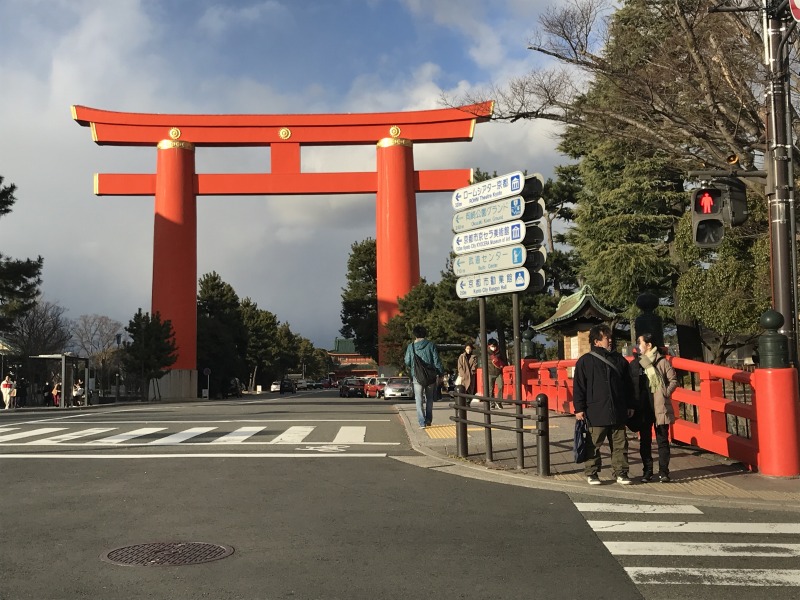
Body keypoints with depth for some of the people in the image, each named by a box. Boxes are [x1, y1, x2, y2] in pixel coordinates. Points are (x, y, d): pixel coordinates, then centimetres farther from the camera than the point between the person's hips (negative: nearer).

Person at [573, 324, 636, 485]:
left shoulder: (619, 360, 11)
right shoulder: (585, 361, -2)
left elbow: (628, 385, 17)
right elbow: (578, 387, -2)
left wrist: (630, 405, 14)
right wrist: (579, 408, -6)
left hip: (618, 412, 4)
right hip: (595, 413, -4)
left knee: (620, 445, 7)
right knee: (593, 445, 3)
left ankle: (621, 473, 17)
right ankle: (592, 474, 14)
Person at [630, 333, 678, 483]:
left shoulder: (662, 361, -2)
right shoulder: (635, 363, 6)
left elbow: (673, 380, 2)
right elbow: (630, 384, 7)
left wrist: (665, 393, -10)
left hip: (660, 407, -3)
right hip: (642, 408, 3)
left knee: (662, 440, 3)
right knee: (644, 441, 8)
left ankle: (663, 472, 9)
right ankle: (647, 471, 15)